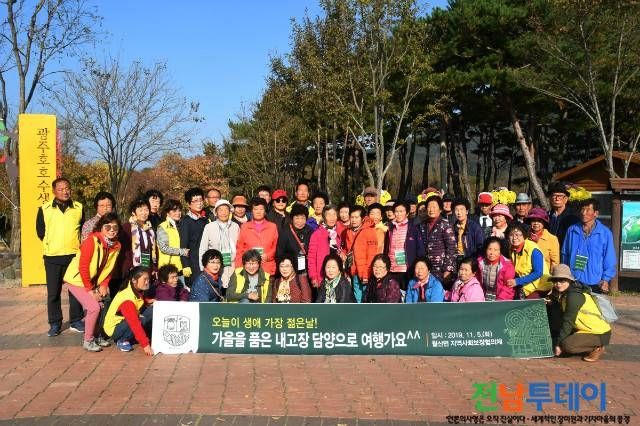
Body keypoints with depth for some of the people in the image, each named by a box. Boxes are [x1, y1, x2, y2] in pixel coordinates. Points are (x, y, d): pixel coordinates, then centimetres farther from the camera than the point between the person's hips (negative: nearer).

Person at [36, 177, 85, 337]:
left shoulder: (79, 208, 2)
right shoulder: (45, 209, -1)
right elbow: (40, 231, 7)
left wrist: (74, 243, 9)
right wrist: (51, 244, 10)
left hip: (74, 255, 1)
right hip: (52, 256, -1)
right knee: (53, 292, 5)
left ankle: (76, 321, 17)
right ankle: (55, 323, 15)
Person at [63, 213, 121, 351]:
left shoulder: (116, 245, -6)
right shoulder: (91, 242, -26)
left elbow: (109, 268, 5)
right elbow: (83, 267, -23)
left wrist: (103, 285, -5)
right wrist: (89, 290, -18)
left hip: (92, 281, 7)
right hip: (77, 279, -7)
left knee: (102, 306, -1)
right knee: (94, 307, -17)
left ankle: (96, 336, 21)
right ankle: (88, 340, -1)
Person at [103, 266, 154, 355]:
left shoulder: (136, 290, -7)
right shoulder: (127, 300, -32)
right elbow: (135, 324, -35)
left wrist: (148, 302, -6)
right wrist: (145, 344, -37)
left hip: (124, 320, 9)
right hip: (114, 329, -8)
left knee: (152, 311, -8)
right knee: (142, 320, -32)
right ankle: (122, 341, -9)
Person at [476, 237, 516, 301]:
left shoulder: (507, 265, -11)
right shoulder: (480, 262, -2)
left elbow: (507, 288, -11)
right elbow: (477, 281, 9)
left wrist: (498, 302, -19)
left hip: (502, 299, -3)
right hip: (484, 298, 3)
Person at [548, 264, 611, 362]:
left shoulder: (574, 296, -21)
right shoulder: (563, 294, 8)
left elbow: (568, 322, -21)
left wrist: (558, 344, -17)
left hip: (600, 334, -10)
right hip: (586, 329, 10)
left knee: (567, 345, -26)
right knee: (556, 333, 10)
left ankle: (597, 347, -2)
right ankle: (591, 346, 12)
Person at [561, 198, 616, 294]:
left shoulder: (605, 233, -3)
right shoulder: (571, 230, 2)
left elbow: (610, 260, 0)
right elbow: (565, 254, 9)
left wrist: (606, 279, -7)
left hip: (594, 283, -2)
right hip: (573, 282, 2)